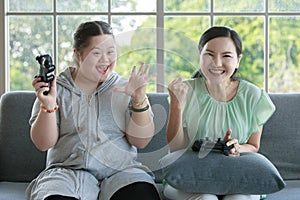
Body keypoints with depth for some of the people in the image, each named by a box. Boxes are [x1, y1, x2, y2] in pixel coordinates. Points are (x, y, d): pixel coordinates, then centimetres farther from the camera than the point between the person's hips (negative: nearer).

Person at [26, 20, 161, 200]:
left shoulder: (125, 89, 12)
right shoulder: (57, 89, 9)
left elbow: (140, 141, 4)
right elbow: (43, 144, 3)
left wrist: (139, 98, -9)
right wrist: (48, 105, -13)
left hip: (120, 170, 1)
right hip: (70, 170, -1)